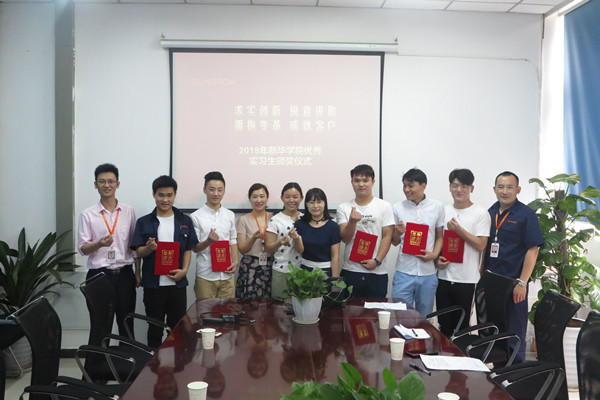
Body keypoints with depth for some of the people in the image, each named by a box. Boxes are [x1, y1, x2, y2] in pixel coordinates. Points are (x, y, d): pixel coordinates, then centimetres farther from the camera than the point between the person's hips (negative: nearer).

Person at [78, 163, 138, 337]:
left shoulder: (128, 211, 6)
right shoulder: (87, 214, 1)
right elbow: (82, 248, -1)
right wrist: (98, 244, -22)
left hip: (124, 273, 1)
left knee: (126, 323, 7)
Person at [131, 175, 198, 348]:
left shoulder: (185, 221, 6)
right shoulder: (144, 222, 3)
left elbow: (188, 249, 6)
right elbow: (139, 252, 0)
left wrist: (184, 270, -9)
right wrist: (149, 248, -22)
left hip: (177, 283, 1)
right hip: (153, 283, 0)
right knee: (155, 328, 10)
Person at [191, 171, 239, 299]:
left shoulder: (230, 215, 9)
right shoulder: (196, 216, -4)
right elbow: (194, 248, -1)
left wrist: (235, 262, 0)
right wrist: (208, 241, -21)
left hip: (227, 275, 4)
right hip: (205, 275, -3)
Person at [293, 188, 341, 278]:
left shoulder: (333, 226, -7)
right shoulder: (300, 224, 2)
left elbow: (335, 256, -7)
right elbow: (300, 250, -7)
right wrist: (296, 239, -28)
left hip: (326, 271, -2)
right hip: (305, 270, 2)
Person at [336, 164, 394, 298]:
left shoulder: (384, 206, 3)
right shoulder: (343, 208, 6)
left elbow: (387, 236, -1)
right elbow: (345, 238, -2)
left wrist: (377, 261, -12)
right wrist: (352, 222, -21)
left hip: (377, 272, -1)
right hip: (350, 271, 1)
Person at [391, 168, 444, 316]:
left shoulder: (437, 206, 3)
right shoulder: (398, 208, 3)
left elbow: (440, 236, 10)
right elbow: (394, 242, 8)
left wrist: (434, 254, -8)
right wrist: (397, 233, -13)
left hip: (428, 272, 1)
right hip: (404, 272, 0)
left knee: (424, 319, 13)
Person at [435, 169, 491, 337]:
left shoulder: (481, 214, -3)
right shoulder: (443, 211, 10)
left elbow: (481, 245, -10)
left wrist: (458, 229, -17)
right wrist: (437, 258, -1)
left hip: (467, 280, -4)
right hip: (444, 276, 4)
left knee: (461, 326, 5)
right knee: (444, 326, 12)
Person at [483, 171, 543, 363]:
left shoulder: (526, 215, -8)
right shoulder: (490, 213, 9)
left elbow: (532, 250, -11)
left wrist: (522, 283, -15)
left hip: (514, 283, -6)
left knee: (514, 331, 3)